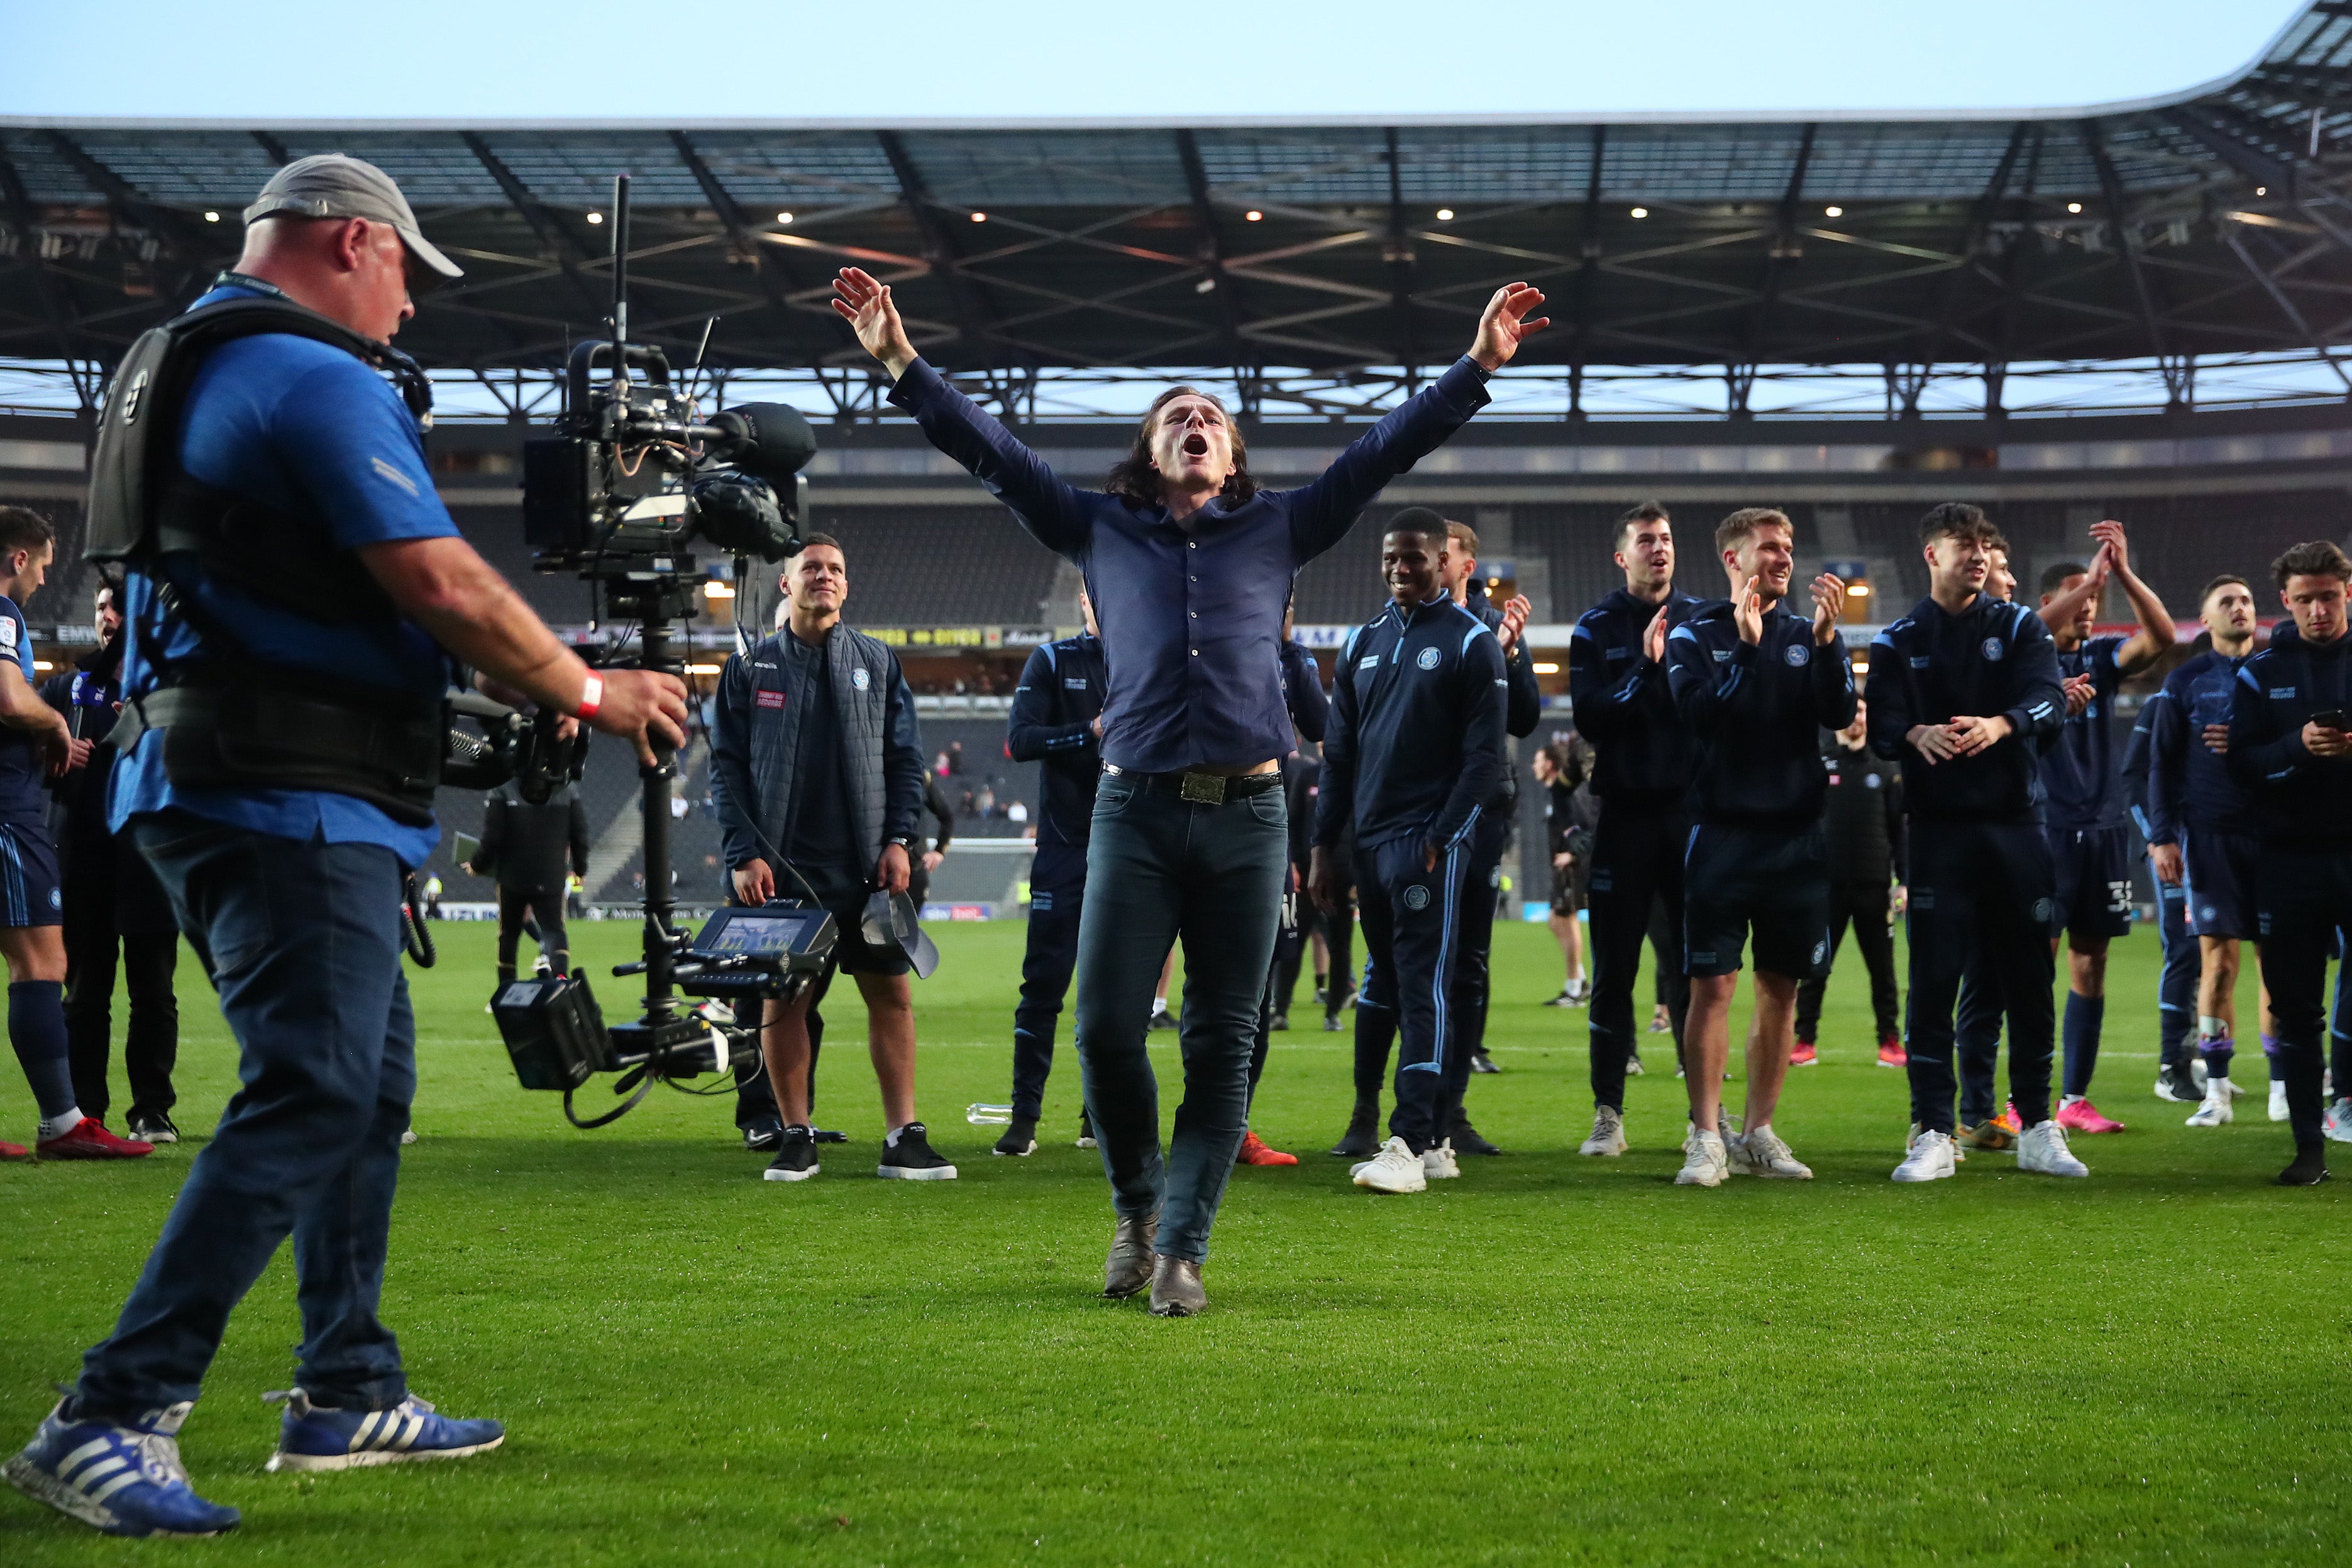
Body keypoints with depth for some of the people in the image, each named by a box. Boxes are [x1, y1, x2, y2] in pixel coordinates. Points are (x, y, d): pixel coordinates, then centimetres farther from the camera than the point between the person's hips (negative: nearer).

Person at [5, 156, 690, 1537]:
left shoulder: (193, 367, 19)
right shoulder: (320, 384, -13)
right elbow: (443, 585, -20)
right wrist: (591, 693, -6)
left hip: (220, 786, 11)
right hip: (293, 799, -11)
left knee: (369, 1076, 17)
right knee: (313, 1098, -14)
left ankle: (349, 1396, 23)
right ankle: (113, 1420, -17)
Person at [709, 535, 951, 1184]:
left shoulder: (879, 663, 11)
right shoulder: (749, 668, 7)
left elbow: (906, 758, 9)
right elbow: (726, 766, 4)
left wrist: (898, 841, -2)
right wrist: (744, 854, -5)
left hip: (867, 864, 1)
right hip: (782, 868, -1)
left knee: (892, 994, -1)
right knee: (782, 1001, 0)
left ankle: (903, 1137, 3)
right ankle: (796, 1138, 10)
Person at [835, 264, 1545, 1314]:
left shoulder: (1277, 530, 16)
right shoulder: (1100, 531, 15)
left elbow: (1388, 449, 14)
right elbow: (990, 451, 12)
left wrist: (1479, 365, 8)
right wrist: (899, 363, 4)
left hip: (1245, 813, 1)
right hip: (1136, 807, 0)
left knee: (1223, 1042, -1)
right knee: (1106, 1025, -7)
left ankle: (1182, 1249, 4)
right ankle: (1136, 1208, 18)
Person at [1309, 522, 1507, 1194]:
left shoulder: (1471, 642, -3)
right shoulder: (1364, 643, 16)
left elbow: (1484, 758, -7)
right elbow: (1339, 753, 17)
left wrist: (1440, 841, -14)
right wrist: (1324, 847, 12)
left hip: (1430, 843, -7)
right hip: (1371, 841, 7)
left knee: (1424, 990, -10)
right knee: (1385, 986, 10)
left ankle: (1410, 1145, -15)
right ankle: (1433, 1143, 18)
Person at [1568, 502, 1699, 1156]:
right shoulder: (1596, 629, 4)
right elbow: (1590, 719, -8)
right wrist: (1645, 668, -16)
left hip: (1692, 809, 1)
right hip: (1626, 812, -1)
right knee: (1614, 969, 0)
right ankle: (1608, 1115, 7)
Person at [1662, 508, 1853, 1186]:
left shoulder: (1810, 635, 9)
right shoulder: (1698, 635, 2)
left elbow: (1840, 714, -6)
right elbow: (1698, 716, -14)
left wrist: (1826, 640, -18)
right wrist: (1745, 647, -22)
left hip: (1796, 837, 3)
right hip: (1723, 834, -3)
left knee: (1781, 990, 7)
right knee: (1712, 986, -6)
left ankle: (1758, 1133, 15)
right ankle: (1707, 1137, -1)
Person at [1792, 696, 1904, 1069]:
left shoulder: (1885, 766, 8)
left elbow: (1898, 826, 8)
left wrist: (1903, 880, 2)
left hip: (1874, 883, 1)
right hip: (1826, 882, -1)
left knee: (1882, 966, 6)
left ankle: (1890, 1040, 13)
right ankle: (1806, 1041, 9)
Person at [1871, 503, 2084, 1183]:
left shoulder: (2020, 628, 6)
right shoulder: (1898, 643, 6)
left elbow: (2050, 700, -12)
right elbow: (1881, 728, -9)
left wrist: (2001, 724, -33)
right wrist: (1917, 734, -32)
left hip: (2014, 827, 1)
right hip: (1938, 829, -1)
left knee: (2030, 980, 6)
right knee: (1933, 983, -4)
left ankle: (2038, 1130, 17)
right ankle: (1933, 1134, 3)